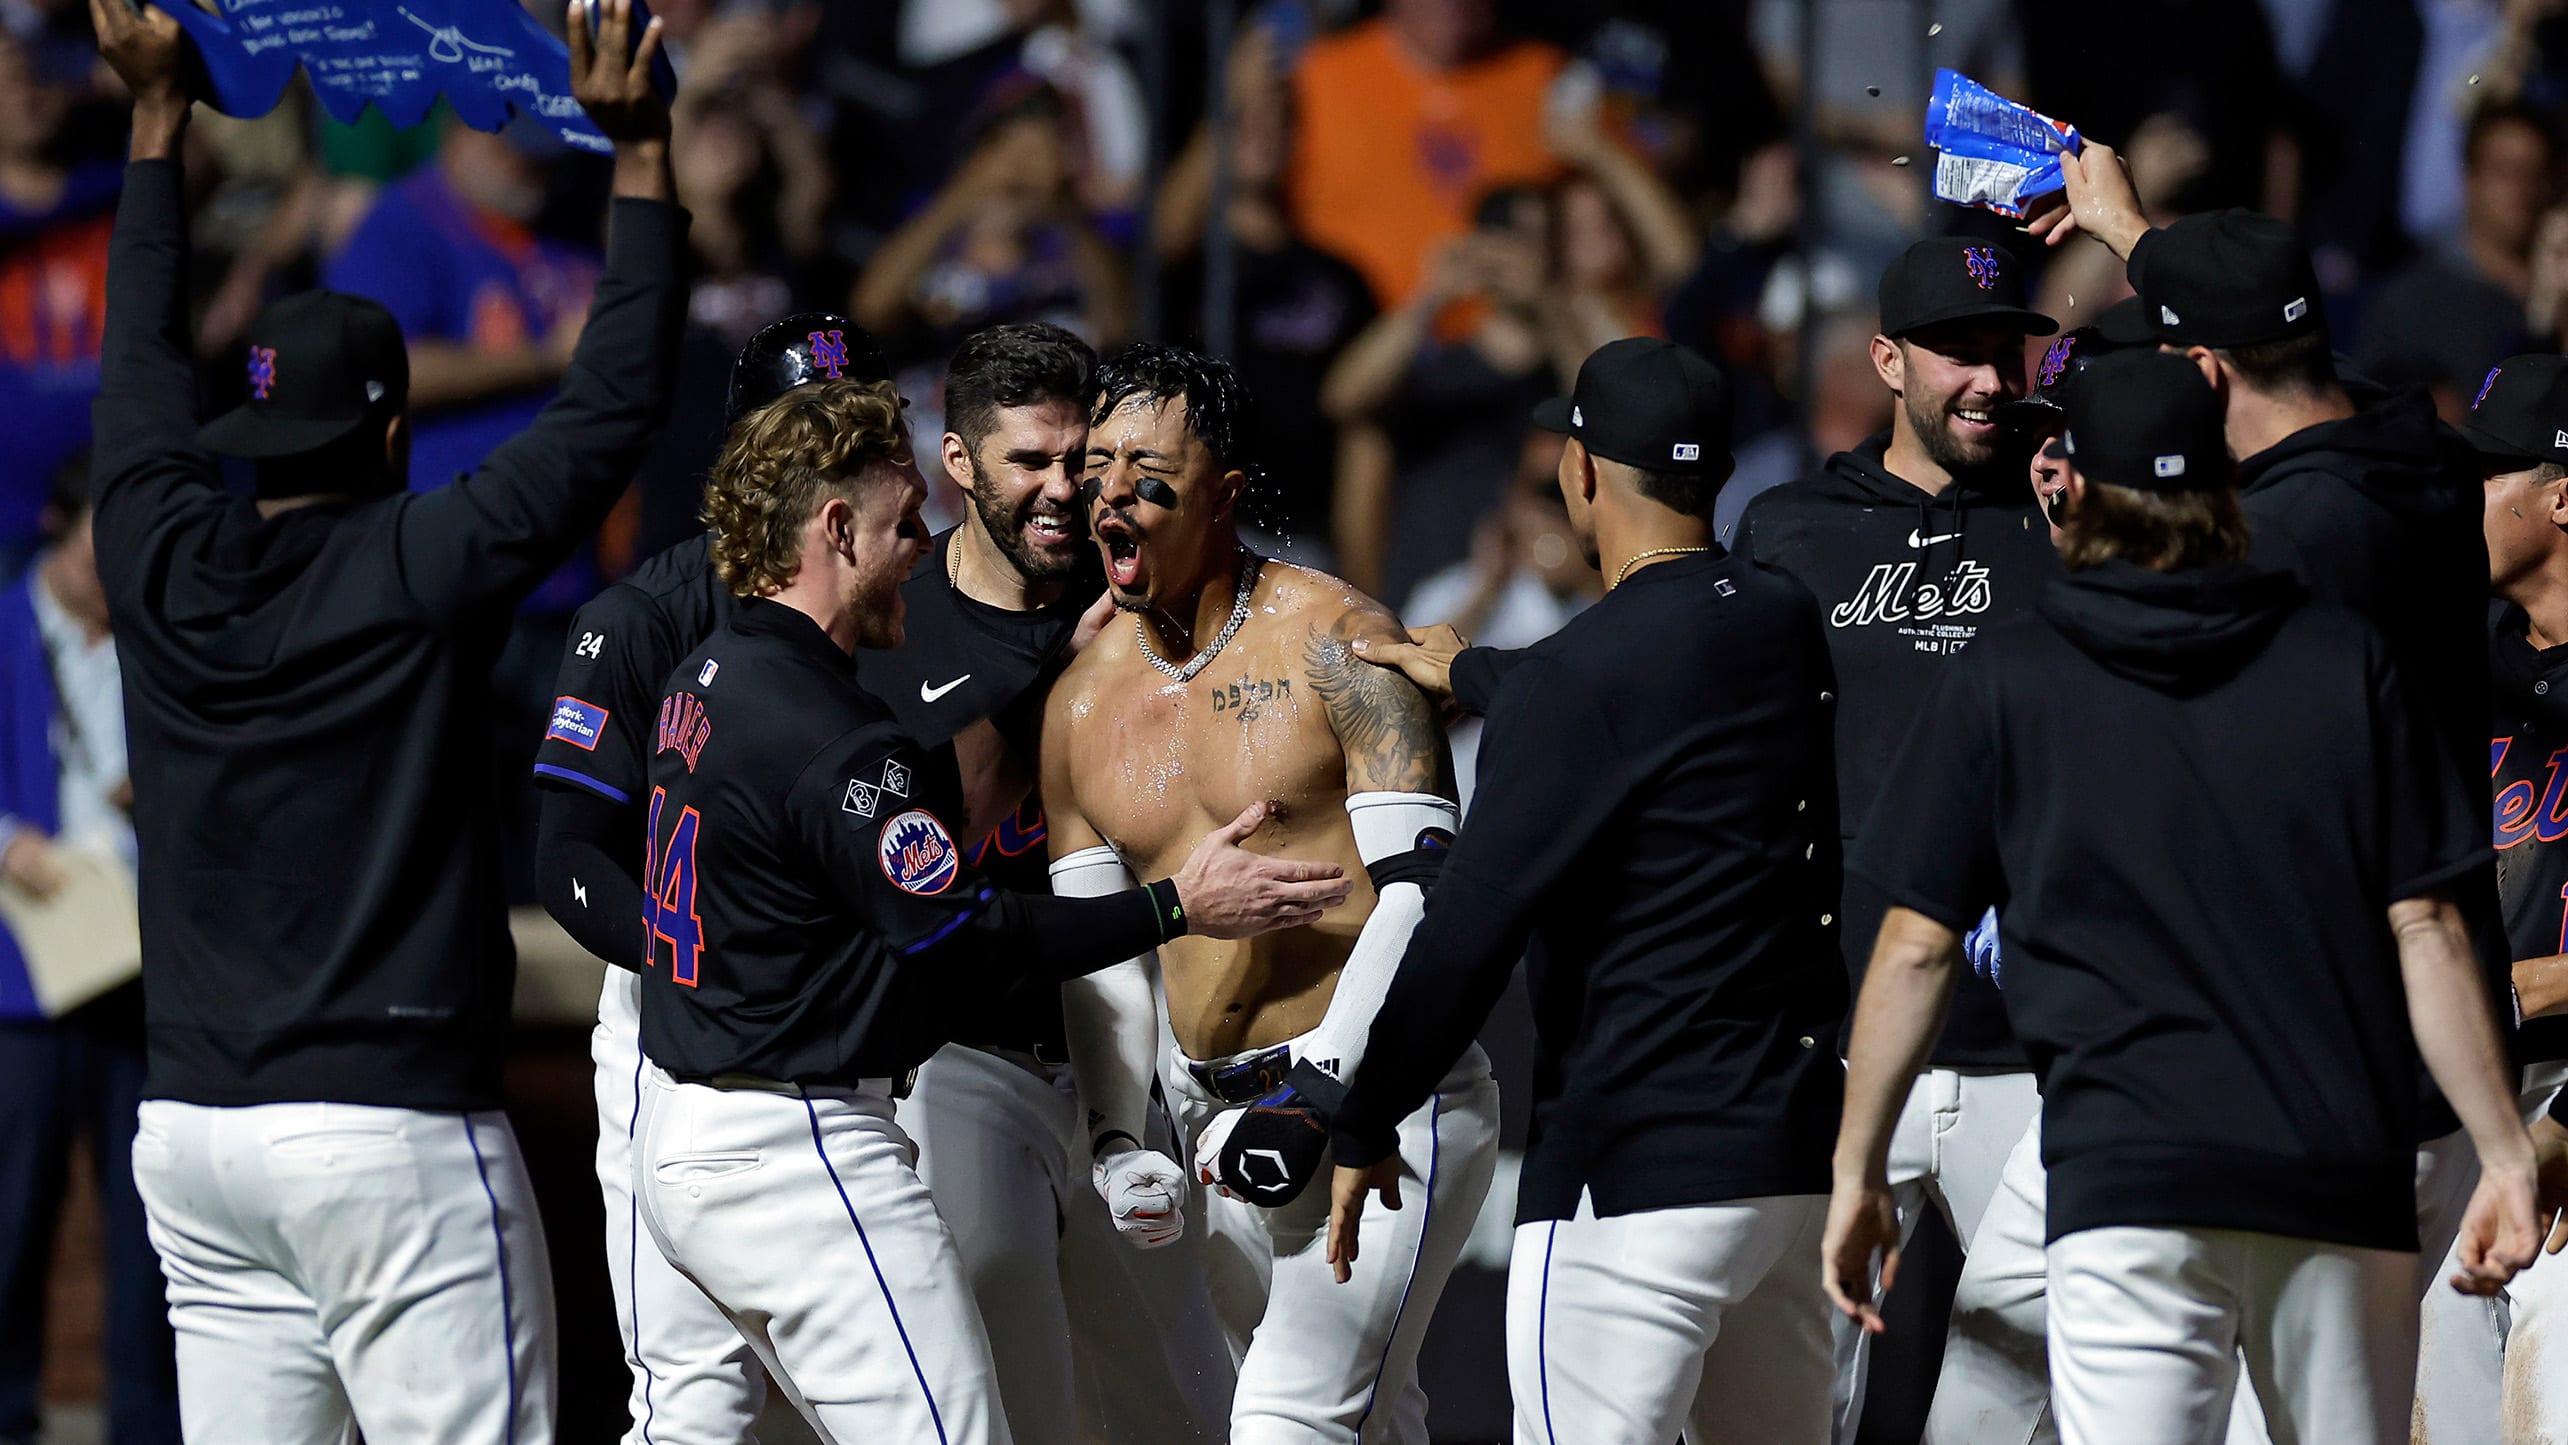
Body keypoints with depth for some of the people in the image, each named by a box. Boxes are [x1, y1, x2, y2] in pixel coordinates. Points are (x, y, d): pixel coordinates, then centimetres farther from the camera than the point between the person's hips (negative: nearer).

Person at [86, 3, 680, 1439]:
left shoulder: (167, 564, 4)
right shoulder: (417, 570, -9)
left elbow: (144, 364, 21)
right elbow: (615, 405, -4)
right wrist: (643, 156, 2)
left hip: (193, 1129, 6)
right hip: (390, 1122, -6)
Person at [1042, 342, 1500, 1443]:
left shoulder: (1335, 641, -10)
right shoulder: (1083, 701, 8)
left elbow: (1420, 887, -14)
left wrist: (1322, 1095, -21)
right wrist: (1114, 1140, -2)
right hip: (1220, 1122, 7)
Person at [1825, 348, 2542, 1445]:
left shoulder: (2003, 685, 5)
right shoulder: (2346, 666, 9)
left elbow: (1918, 948, 5)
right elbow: (2425, 930, 4)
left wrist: (1857, 1171, 14)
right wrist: (2507, 1155, 7)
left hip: (2128, 1178, -2)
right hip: (2341, 1182, 2)